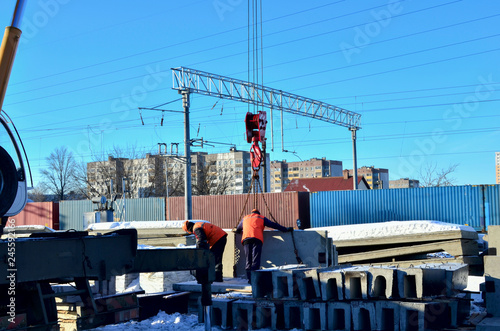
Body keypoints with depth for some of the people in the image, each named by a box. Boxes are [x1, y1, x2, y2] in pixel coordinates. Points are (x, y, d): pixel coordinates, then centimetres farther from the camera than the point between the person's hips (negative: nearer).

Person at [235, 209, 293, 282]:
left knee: (248, 260, 5)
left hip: (246, 238, 3)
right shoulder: (261, 218, 24)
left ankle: (249, 278, -2)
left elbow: (238, 230, 44)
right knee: (255, 260, -9)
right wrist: (286, 229, 25)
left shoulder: (245, 218, 32)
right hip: (257, 239, -3)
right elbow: (274, 225, 20)